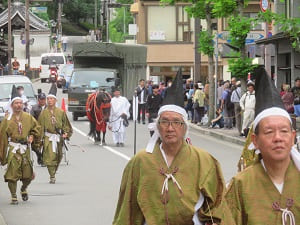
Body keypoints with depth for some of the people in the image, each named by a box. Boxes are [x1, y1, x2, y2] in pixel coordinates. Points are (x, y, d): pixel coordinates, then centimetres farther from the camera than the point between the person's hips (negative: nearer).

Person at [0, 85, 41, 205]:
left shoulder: (28, 117, 6)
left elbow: (36, 127, 21)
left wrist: (32, 136, 2)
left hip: (26, 149, 2)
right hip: (13, 150, -2)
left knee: (28, 174, 4)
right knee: (12, 174, -8)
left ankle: (24, 189, 35)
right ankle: (13, 197, 3)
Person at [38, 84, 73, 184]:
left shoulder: (61, 112, 3)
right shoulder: (44, 113, -1)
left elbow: (66, 124, 11)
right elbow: (40, 126, 1)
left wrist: (66, 133, -4)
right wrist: (40, 138, -5)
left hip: (58, 138, 3)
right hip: (48, 138, -2)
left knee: (57, 157, 12)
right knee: (49, 157, -12)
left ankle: (53, 174, 32)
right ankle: (52, 176, -9)